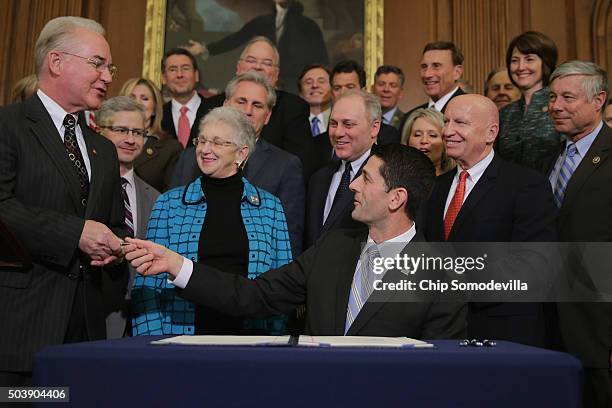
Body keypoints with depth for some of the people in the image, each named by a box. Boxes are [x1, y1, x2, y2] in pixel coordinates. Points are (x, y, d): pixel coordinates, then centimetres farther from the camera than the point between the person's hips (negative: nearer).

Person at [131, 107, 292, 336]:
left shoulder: (270, 206, 8)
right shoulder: (168, 204, 7)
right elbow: (147, 285, 5)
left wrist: (275, 342, 0)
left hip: (251, 337, 1)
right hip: (182, 334, 0)